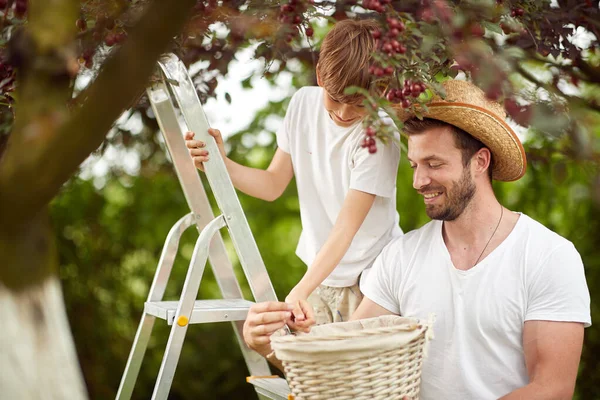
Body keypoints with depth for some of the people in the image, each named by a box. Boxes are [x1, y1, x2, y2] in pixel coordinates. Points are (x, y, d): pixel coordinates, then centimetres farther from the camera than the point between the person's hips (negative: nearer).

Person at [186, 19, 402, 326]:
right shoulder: (303, 103, -1)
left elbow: (347, 225, -23)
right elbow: (273, 185, 6)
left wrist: (301, 291, -33)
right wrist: (221, 163, -12)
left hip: (370, 280, -5)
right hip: (321, 276, 5)